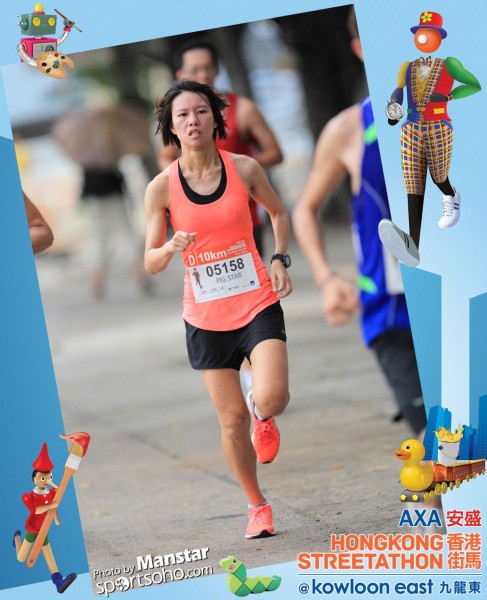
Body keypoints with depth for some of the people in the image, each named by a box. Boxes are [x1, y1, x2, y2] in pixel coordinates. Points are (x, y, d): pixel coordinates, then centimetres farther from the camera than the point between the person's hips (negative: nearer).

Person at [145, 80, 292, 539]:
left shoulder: (245, 169, -4)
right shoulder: (161, 187, -6)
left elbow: (278, 212, 16)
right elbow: (150, 263, -1)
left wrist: (280, 259, 1)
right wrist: (171, 248, -23)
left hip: (258, 303, -1)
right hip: (206, 318, 1)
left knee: (271, 398, -21)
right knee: (233, 420, 4)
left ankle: (264, 417, 18)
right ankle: (257, 506, 25)